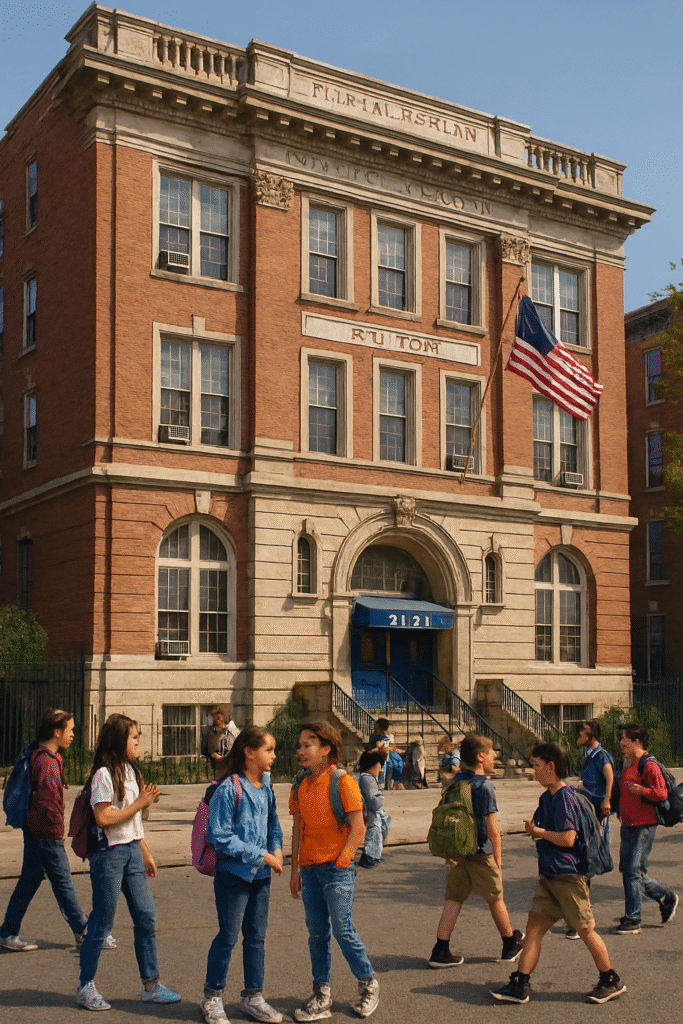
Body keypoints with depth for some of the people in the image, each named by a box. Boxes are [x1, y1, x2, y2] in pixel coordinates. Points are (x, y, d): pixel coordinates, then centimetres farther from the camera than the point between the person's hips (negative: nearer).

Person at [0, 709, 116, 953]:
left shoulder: (38, 755, 12)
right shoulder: (47, 761, -21)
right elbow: (46, 800, -28)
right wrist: (56, 829, -17)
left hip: (34, 829, 10)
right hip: (46, 833, -10)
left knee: (29, 880, 14)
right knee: (62, 881, 0)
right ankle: (83, 931, 9)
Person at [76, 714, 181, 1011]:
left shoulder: (130, 771, 12)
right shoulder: (104, 774, -13)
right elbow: (103, 818, -21)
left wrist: (146, 854, 18)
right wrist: (140, 803, -16)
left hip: (132, 852, 8)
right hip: (110, 853, -8)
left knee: (146, 918, 7)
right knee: (101, 923, 2)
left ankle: (151, 985, 15)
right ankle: (86, 987, 16)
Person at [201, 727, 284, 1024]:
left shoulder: (266, 789, 5)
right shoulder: (228, 789, -17)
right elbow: (221, 838, -18)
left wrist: (277, 850, -2)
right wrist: (262, 855, -18)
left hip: (261, 875, 7)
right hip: (234, 874, -6)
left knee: (256, 937, 13)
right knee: (228, 936, 2)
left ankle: (253, 997, 26)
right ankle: (212, 998, 19)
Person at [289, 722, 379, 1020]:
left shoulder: (343, 782, -11)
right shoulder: (300, 786, 8)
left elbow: (358, 829, -12)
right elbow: (298, 829, 13)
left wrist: (340, 862, -14)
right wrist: (295, 870, 12)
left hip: (336, 868, -6)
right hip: (309, 869, 6)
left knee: (343, 930, -2)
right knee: (316, 932, 9)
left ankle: (368, 984, 18)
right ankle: (321, 995, 18)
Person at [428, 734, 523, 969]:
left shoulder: (454, 782, 5)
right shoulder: (485, 786, -16)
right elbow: (493, 830, -19)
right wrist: (498, 860, -8)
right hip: (480, 853, -6)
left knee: (453, 899, 8)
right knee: (496, 899, 12)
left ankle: (440, 951, 2)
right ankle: (511, 945, 29)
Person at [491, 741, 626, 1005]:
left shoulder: (565, 798, -17)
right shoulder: (547, 797, 12)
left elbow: (567, 838, -23)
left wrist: (539, 832, -13)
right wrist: (533, 829, 5)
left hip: (568, 876, -9)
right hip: (549, 876, 9)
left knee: (585, 929, 3)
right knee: (534, 926, 3)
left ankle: (611, 982, 20)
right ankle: (519, 986, 4)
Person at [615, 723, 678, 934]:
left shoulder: (649, 765, -13)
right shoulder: (628, 766, 15)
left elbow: (661, 793, -20)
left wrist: (642, 791, -33)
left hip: (644, 826, -9)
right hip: (628, 826, 9)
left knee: (634, 871, -7)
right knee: (628, 871, 12)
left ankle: (632, 919, 1)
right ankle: (667, 898, 28)